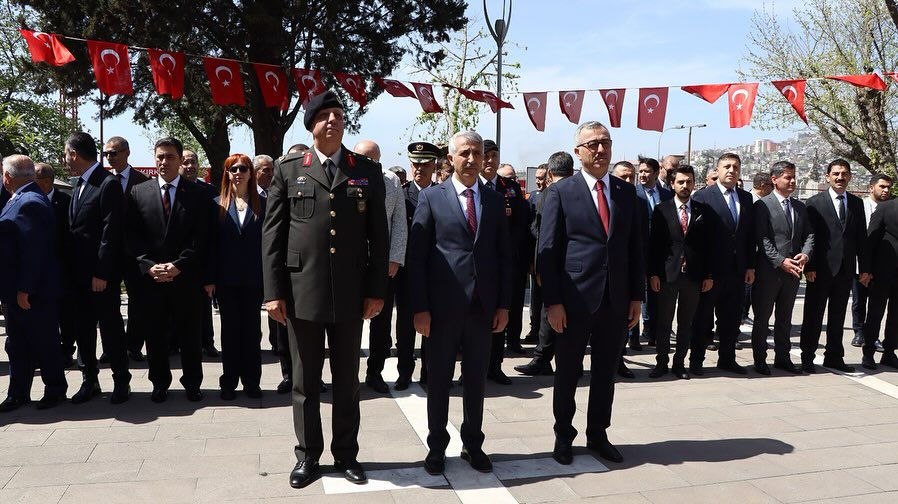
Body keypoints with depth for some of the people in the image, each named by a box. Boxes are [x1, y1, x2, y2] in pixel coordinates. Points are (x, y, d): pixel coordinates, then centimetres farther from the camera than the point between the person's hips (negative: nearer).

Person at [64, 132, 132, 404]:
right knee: (83, 329, 13)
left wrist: (101, 273, -18)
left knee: (111, 327, 2)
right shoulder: (79, 185, 14)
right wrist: (71, 269, 9)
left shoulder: (108, 184, -12)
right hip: (79, 273, 8)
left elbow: (111, 232, -17)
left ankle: (121, 381, 14)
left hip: (101, 274, -8)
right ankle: (89, 380, 24)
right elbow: (74, 228, 15)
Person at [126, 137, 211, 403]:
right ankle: (160, 383, 22)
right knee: (155, 333, 8)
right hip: (150, 277, 1)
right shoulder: (138, 192, 8)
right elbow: (131, 236, 3)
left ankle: (192, 383, 19)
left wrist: (179, 266, -13)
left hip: (187, 277, -1)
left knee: (190, 333, 6)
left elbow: (201, 238, -3)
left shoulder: (197, 194, 3)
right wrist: (149, 265, -10)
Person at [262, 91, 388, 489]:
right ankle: (308, 456, 25)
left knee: (347, 380, 12)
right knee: (305, 380, 10)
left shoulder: (368, 171, 6)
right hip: (302, 292, 0)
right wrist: (273, 292, -4)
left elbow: (378, 236, 5)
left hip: (351, 294, 1)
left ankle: (346, 454, 26)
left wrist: (376, 291, 0)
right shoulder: (288, 170, 4)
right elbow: (272, 234, 2)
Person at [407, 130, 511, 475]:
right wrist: (420, 308, -9)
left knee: (476, 379, 13)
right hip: (443, 305, -3)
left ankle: (473, 444, 28)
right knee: (439, 379, 9)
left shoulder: (495, 200, 8)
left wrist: (503, 304, 3)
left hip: (483, 306, 3)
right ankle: (437, 447, 24)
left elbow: (504, 256, 9)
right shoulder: (431, 198, -1)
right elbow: (416, 257, -4)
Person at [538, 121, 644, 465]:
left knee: (606, 373, 14)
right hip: (575, 300, -4)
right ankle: (563, 436, 27)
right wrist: (553, 302, -12)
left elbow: (635, 248, 11)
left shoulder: (627, 192, 8)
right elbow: (547, 252, -7)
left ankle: (598, 435, 31)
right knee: (567, 373, 10)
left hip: (616, 301, 4)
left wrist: (637, 296, 6)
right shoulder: (560, 193, -5)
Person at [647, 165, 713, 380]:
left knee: (686, 323, 9)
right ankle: (661, 362, 16)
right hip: (667, 274, -1)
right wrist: (653, 273, -7)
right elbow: (653, 244, -1)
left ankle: (680, 363, 19)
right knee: (663, 322, 5)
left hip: (693, 275, 2)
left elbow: (709, 245, 6)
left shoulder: (703, 211, 7)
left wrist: (709, 275, 1)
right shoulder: (661, 209, 2)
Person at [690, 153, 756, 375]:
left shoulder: (746, 198, 11)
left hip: (738, 270, 5)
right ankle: (696, 360, 16)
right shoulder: (702, 196, -6)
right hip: (711, 270, -5)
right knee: (703, 318, 5)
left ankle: (727, 359, 25)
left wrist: (750, 266, 7)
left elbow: (750, 235, 12)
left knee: (732, 318, 13)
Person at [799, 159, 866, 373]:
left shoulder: (857, 203, 11)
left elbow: (861, 237, 11)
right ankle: (807, 358, 10)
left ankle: (834, 357, 22)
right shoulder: (815, 202, -3)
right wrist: (809, 266, -13)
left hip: (846, 269, 4)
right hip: (821, 268, -4)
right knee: (813, 315, 2)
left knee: (838, 316, 13)